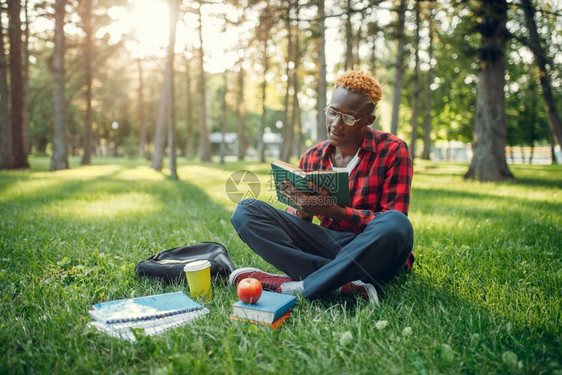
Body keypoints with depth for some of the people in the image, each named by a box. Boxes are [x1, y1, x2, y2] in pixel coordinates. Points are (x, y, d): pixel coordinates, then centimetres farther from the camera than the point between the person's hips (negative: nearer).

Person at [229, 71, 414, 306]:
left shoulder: (392, 151, -3)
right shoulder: (312, 157, 7)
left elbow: (393, 223, -11)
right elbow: (299, 222, 9)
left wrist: (334, 211, -25)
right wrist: (301, 207, -17)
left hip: (372, 251, -3)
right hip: (327, 243, 4)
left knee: (395, 224, -38)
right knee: (245, 211, -14)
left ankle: (302, 286, -26)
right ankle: (345, 285, -26)